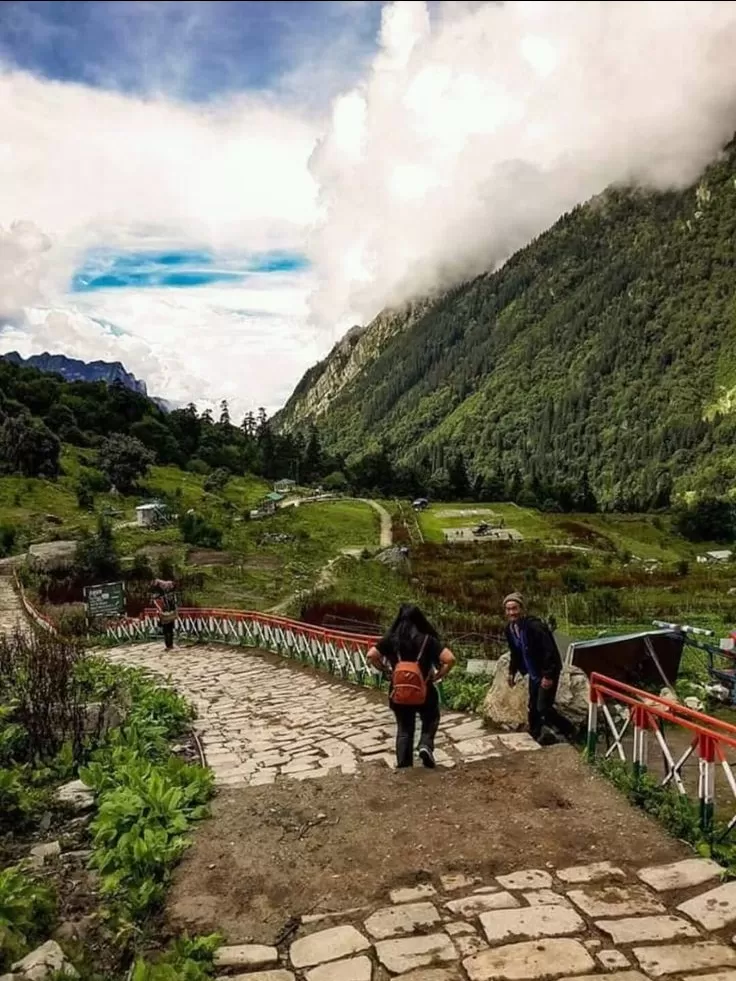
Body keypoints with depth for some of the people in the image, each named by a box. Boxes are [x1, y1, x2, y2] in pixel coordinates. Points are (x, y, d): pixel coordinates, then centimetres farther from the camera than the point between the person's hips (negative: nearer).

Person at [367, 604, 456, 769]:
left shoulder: (391, 639, -3)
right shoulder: (428, 639, -8)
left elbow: (371, 656, -5)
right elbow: (450, 659, -16)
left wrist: (387, 671, 3)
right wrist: (438, 676, -4)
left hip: (399, 692, 2)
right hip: (424, 691, -1)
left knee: (404, 728, 18)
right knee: (431, 720, 25)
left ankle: (403, 764, 17)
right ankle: (425, 745, 1)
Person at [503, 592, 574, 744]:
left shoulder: (534, 626, -29)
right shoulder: (510, 629, -3)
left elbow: (549, 651, -28)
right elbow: (515, 653, 12)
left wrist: (548, 675, -27)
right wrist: (512, 672, 9)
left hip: (548, 672, -8)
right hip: (534, 673, 8)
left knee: (543, 708, -9)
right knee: (533, 707, 14)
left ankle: (568, 730, 13)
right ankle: (534, 737, 29)